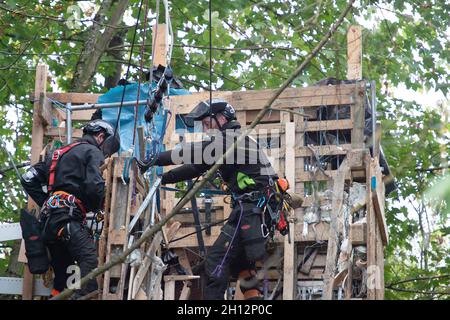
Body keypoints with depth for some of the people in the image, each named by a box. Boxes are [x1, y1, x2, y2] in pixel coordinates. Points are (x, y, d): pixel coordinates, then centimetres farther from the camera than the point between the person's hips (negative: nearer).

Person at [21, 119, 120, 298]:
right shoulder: (92, 151, 5)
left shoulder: (59, 153, 29)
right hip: (67, 216, -9)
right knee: (89, 259, -23)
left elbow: (28, 179, 24)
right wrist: (96, 207, 6)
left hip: (47, 218, 9)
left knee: (62, 274, 13)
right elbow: (94, 187, -13)